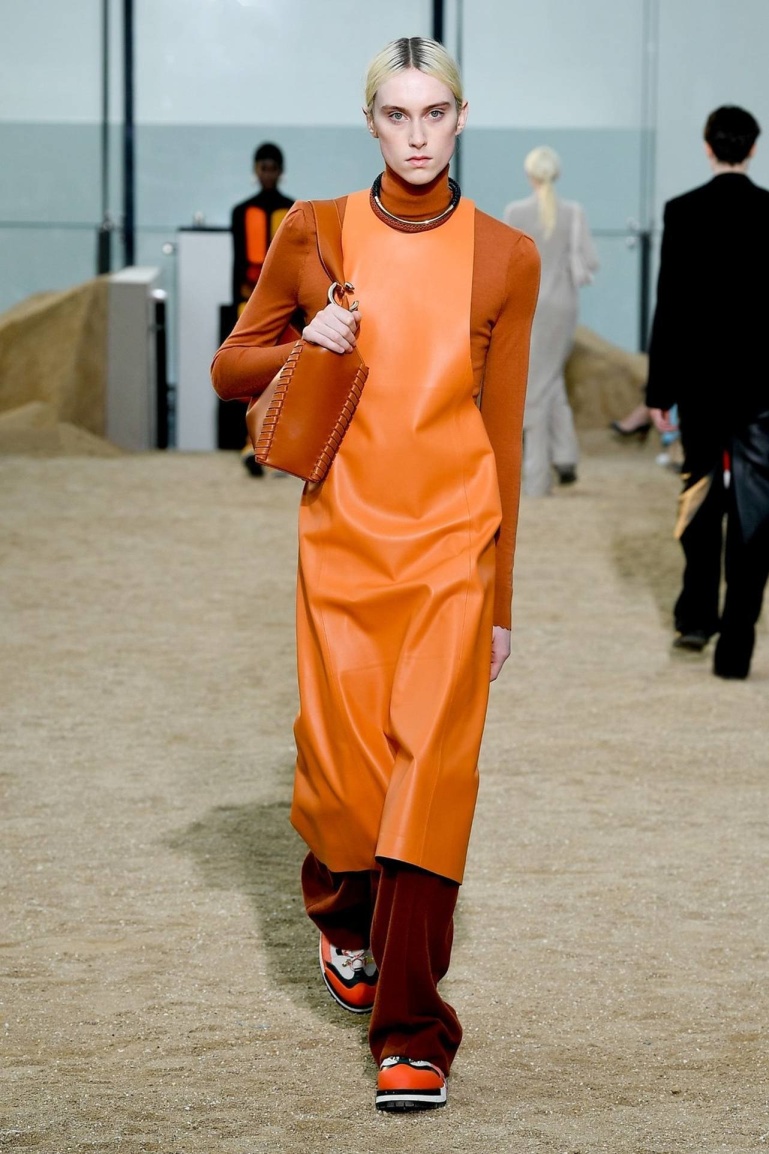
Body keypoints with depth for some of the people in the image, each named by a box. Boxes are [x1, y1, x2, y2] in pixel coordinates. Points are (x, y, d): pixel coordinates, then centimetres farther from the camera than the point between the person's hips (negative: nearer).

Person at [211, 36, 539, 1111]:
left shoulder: (504, 256, 3)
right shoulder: (312, 235, 4)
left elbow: (504, 429, 6)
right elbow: (230, 368, 13)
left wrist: (500, 597, 7)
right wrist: (306, 345, -9)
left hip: (452, 538, -1)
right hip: (343, 533, 1)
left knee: (432, 764, -10)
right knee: (340, 764, 4)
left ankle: (412, 1033, -6)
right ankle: (343, 914, 39)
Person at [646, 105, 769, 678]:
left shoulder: (683, 212, -6)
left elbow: (668, 305, -7)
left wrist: (659, 389, -2)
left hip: (700, 376, 1)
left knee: (701, 495, 21)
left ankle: (696, 615, 22)